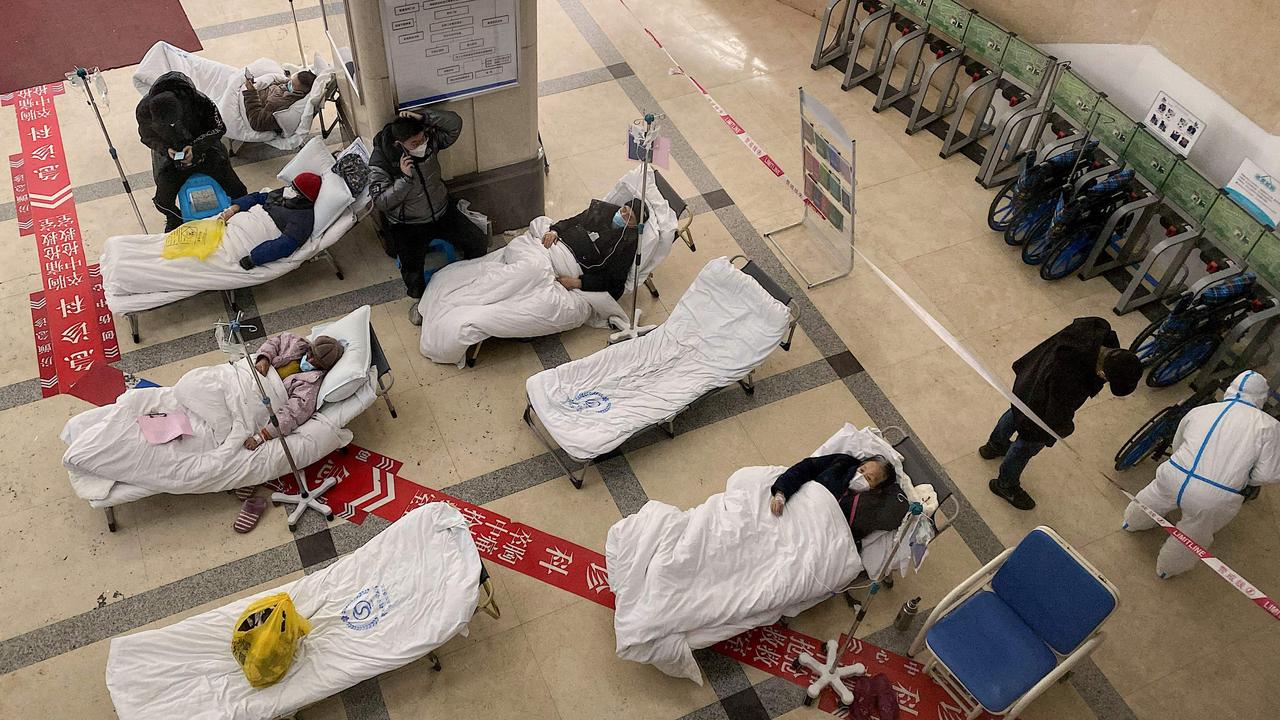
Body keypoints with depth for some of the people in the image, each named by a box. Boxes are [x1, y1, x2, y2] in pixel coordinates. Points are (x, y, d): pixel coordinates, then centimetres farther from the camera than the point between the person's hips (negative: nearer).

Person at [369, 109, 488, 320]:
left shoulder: (429, 139, -11)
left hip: (442, 212, 4)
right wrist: (405, 178, -32)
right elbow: (381, 202, -23)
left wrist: (424, 117, -31)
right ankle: (421, 299, 16)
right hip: (408, 225, -4)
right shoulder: (380, 162, -22)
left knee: (479, 242, -4)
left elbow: (455, 123, -19)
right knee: (412, 275, -20)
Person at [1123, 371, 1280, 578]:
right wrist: (1246, 479, 15)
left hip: (1174, 477, 3)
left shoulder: (1199, 411, 6)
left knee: (1153, 499, 36)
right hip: (1215, 499, -2)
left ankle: (1133, 522, 64)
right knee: (1193, 536, 27)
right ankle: (1169, 568, 50)